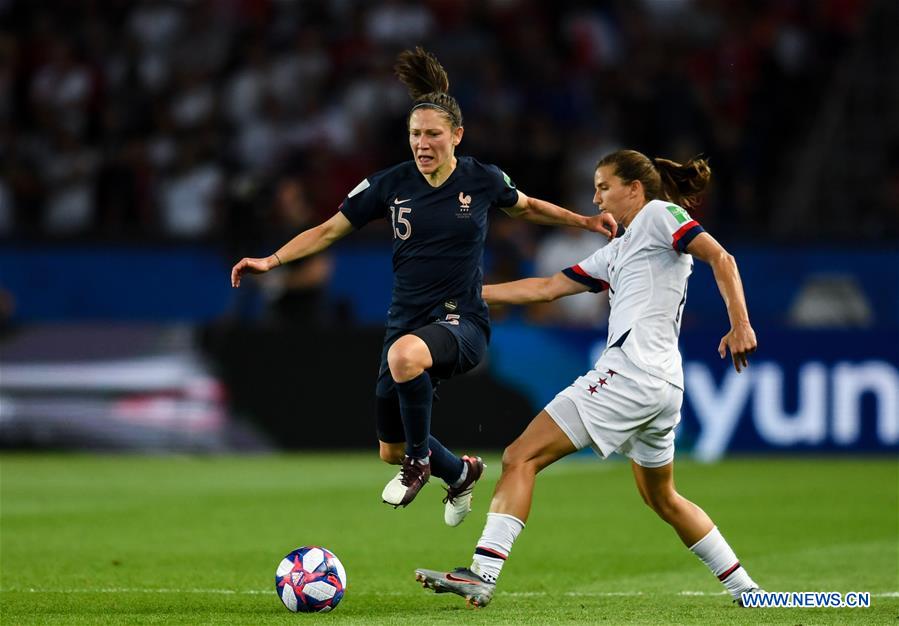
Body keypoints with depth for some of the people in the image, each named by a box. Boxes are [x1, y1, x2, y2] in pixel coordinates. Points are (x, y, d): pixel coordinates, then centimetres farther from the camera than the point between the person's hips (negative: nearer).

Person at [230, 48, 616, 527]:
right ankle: (460, 473, 47)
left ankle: (421, 459, -15)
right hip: (407, 321, 4)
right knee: (390, 451, 12)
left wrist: (583, 221, 10)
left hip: (462, 322, -4)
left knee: (405, 353, -40)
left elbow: (526, 207, 18)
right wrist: (271, 260, -6)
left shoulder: (483, 180, -4)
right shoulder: (389, 185, -3)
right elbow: (328, 231, 4)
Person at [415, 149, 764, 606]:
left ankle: (483, 572, -22)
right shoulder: (616, 252, 26)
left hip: (630, 372, -10)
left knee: (521, 458, -12)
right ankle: (743, 587, 27)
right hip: (662, 386, 10)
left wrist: (740, 325, -20)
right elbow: (547, 288, 26)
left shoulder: (660, 215, 3)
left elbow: (721, 258, -8)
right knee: (662, 499, 24)